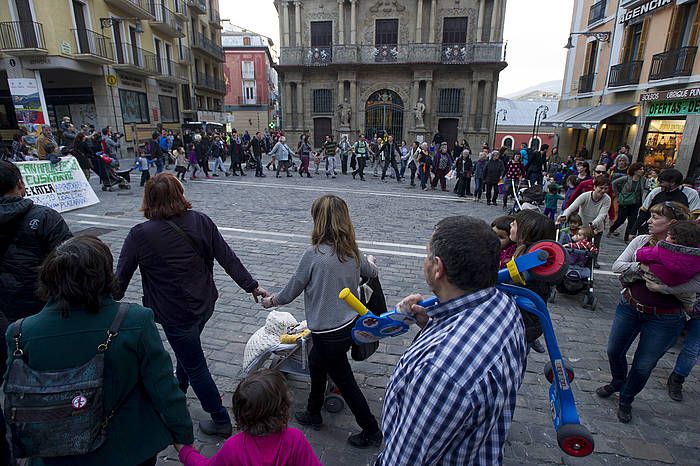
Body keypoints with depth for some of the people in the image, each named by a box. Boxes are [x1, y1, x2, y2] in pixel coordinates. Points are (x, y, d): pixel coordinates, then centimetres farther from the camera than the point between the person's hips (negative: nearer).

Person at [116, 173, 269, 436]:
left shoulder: (140, 235, -18)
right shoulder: (200, 222, -10)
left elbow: (120, 279, -8)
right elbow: (227, 258, -6)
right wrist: (252, 286, 3)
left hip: (175, 314, -5)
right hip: (204, 305, 5)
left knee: (195, 366, 11)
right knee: (187, 353, 30)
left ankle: (221, 421, 26)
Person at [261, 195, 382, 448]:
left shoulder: (313, 254, -24)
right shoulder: (352, 251, -5)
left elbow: (291, 292, -12)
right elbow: (371, 272, 16)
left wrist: (271, 301, 9)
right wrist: (369, 261, 39)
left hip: (329, 333, -7)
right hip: (349, 323, 7)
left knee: (346, 382, 13)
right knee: (316, 363, 28)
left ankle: (371, 431, 33)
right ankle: (313, 414, 48)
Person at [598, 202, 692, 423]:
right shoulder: (641, 241, -4)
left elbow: (696, 283, -24)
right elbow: (617, 266, -7)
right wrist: (641, 267, -23)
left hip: (664, 318, -3)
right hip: (629, 306, 4)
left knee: (644, 365, 9)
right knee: (614, 350, 16)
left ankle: (626, 400, 35)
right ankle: (617, 382, 47)